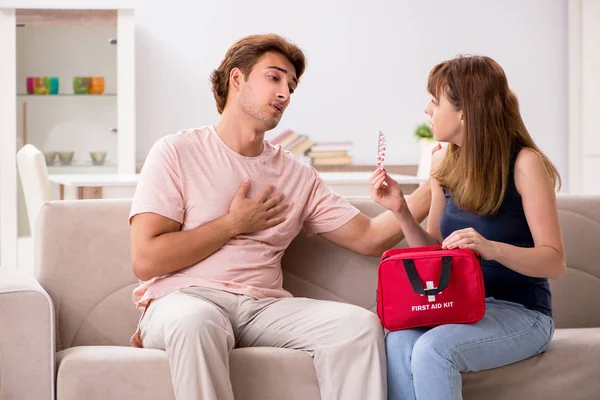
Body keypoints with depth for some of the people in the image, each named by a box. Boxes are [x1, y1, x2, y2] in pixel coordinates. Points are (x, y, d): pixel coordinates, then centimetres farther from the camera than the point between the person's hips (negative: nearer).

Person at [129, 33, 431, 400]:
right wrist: (235, 224, -2)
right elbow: (146, 260, -7)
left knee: (360, 324, -22)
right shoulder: (177, 152, 2)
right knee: (197, 320, -40)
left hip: (263, 308, 5)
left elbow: (368, 237, 12)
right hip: (184, 300, -4)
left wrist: (432, 190, 3)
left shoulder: (298, 176, 17)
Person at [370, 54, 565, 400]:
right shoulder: (445, 164, 7)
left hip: (520, 311, -5)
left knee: (431, 350, -33)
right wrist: (402, 211, -4)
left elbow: (555, 262, -12)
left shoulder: (524, 163, -12)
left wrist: (491, 248, -30)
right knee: (398, 342, -29)